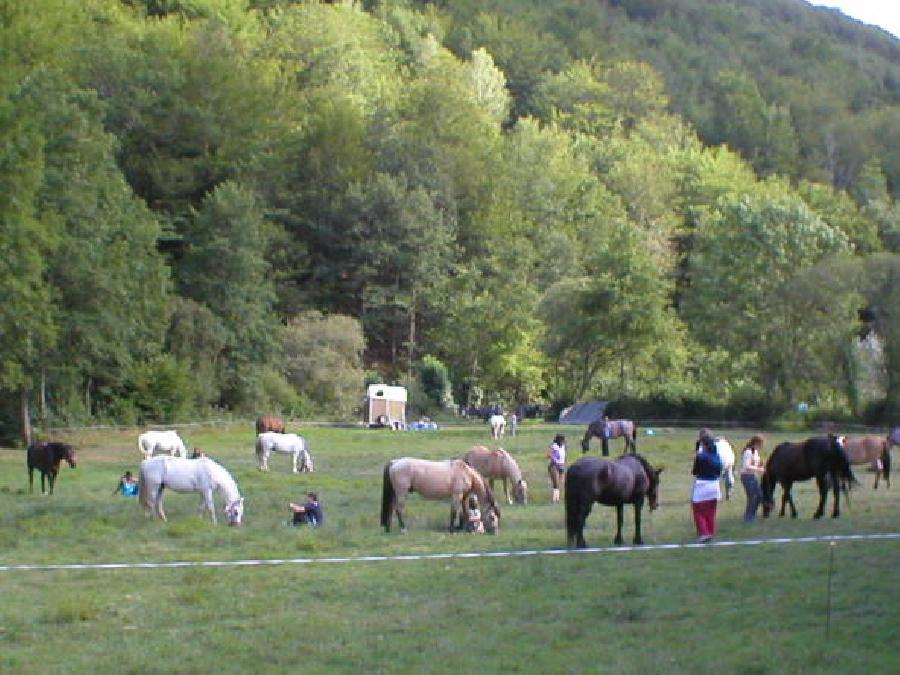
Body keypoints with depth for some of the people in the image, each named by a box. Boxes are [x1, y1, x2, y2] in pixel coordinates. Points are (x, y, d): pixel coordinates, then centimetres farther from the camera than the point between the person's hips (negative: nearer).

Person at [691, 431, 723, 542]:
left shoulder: (700, 456, -16)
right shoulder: (717, 456, 0)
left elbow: (695, 472, -8)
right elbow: (719, 472, 7)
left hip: (701, 485, -5)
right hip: (714, 486, 5)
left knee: (699, 511, 5)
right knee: (711, 512, 16)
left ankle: (704, 533, -4)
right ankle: (711, 533, 19)